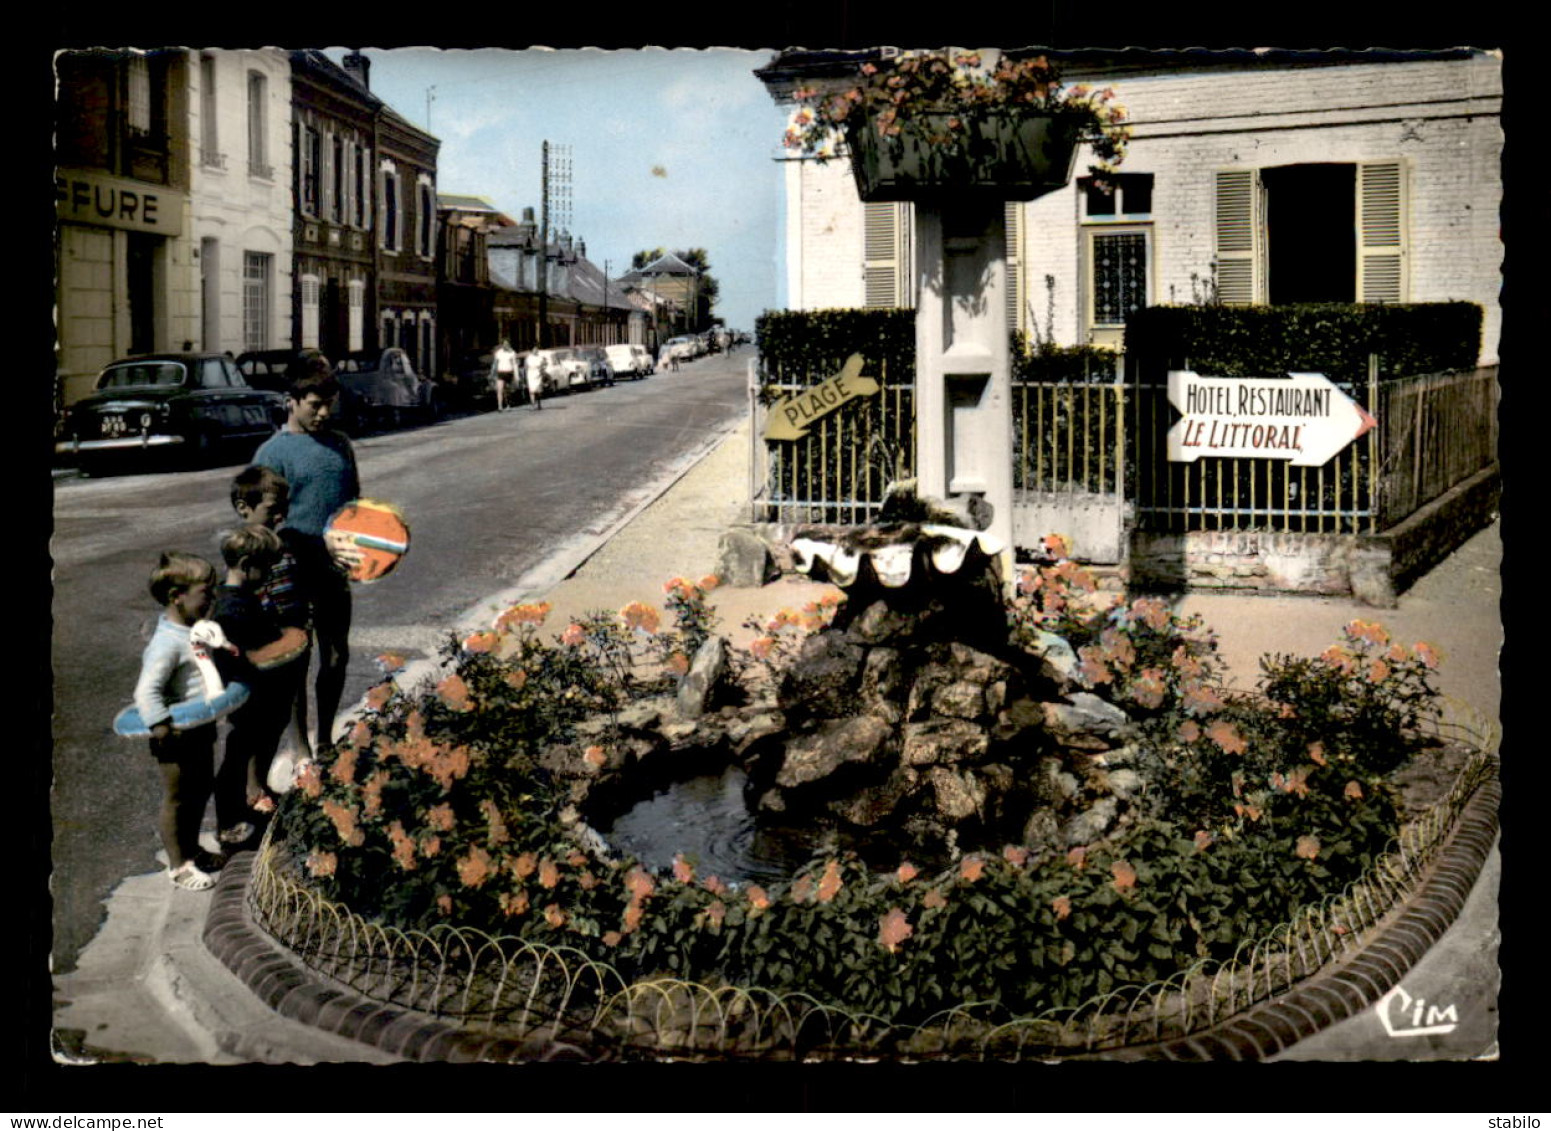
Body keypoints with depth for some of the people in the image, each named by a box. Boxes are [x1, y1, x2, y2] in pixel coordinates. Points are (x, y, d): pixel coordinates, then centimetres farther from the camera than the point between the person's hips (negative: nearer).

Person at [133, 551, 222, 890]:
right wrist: (160, 726, -38)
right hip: (177, 735, -10)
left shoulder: (192, 630, 4)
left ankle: (191, 849, 40)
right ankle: (178, 864, 19)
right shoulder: (168, 642, -26)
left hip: (201, 730, 10)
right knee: (177, 799, 5)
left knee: (202, 789, 22)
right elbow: (146, 691, -31)